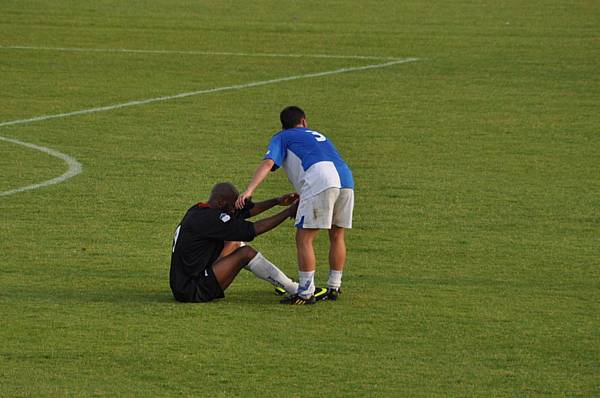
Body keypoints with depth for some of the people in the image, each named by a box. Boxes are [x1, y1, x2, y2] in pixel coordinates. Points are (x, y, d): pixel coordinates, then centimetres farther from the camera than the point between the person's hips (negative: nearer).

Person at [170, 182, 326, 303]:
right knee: (246, 253, -9)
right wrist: (288, 212, -12)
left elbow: (244, 211, 17)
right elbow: (253, 230, -18)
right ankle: (296, 290, -3)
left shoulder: (198, 211, 10)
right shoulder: (209, 219, -19)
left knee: (234, 242, 17)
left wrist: (277, 201, 14)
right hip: (192, 292, -10)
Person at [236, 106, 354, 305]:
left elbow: (268, 163, 3)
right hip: (346, 179, 6)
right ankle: (334, 288, 26)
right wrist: (297, 200, 48)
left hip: (320, 180, -6)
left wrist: (248, 191, -8)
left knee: (304, 239, -1)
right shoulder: (318, 136, 37)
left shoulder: (281, 138, 20)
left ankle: (306, 293, -5)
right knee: (337, 237, 19)